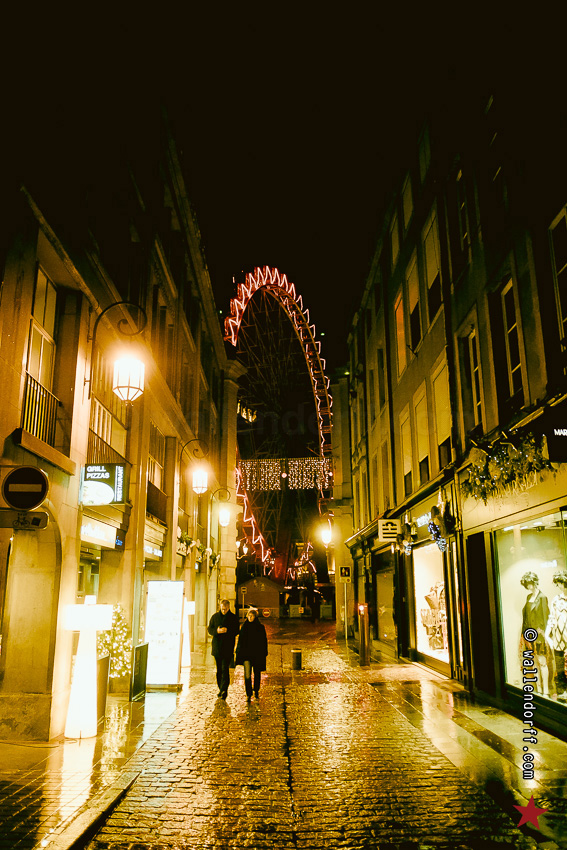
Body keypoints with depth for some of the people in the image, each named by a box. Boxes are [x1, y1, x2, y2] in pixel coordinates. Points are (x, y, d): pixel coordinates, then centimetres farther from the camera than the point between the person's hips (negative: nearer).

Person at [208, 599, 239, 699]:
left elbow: (236, 631, -2)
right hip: (217, 647, 4)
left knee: (225, 669, -10)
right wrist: (217, 631, -15)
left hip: (228, 647, -3)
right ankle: (221, 689, 22)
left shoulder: (233, 617, 0)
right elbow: (210, 630, 6)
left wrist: (227, 630, -19)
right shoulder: (215, 616, 7)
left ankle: (224, 690, -11)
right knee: (219, 669, 11)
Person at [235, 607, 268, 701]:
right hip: (246, 654, 0)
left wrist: (264, 654, -2)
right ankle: (248, 694, -4)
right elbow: (240, 640, 8)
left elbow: (264, 641, 2)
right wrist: (238, 653, 5)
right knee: (247, 674, -10)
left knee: (257, 674, 9)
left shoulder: (260, 627, -1)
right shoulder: (244, 626, 4)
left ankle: (256, 692, 27)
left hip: (257, 654, 0)